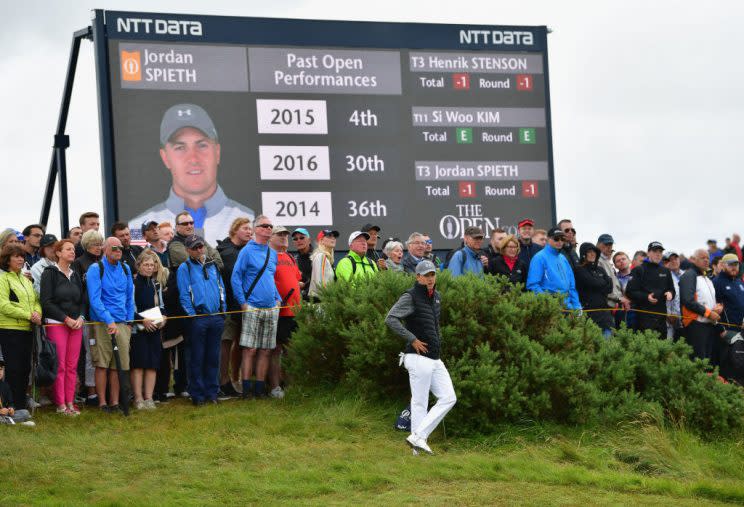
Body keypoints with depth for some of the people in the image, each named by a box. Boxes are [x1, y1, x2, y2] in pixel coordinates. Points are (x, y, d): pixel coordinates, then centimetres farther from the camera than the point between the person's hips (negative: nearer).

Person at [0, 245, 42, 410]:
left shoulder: (26, 279, 19)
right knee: (14, 369, -7)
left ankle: (22, 405, 15)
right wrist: (28, 316, -17)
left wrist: (37, 313, -6)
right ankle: (14, 406, -4)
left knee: (25, 368, 9)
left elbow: (36, 300, 17)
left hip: (27, 329, 7)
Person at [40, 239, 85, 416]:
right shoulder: (50, 273, -2)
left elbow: (82, 300, 18)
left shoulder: (76, 275, 17)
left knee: (72, 366, 3)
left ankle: (70, 402, 9)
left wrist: (81, 317, -2)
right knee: (59, 366, -7)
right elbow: (46, 302, -8)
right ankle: (60, 404, -3)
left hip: (76, 324, 5)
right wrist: (66, 318, -13)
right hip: (56, 324, -5)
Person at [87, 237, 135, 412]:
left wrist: (129, 321, 11)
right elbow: (94, 299, -12)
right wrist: (110, 321, -18)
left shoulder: (125, 268, 11)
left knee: (119, 365, 3)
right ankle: (102, 402, 2)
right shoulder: (96, 269, -6)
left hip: (122, 323, 5)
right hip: (103, 324, -5)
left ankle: (115, 401, 9)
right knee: (102, 364, -4)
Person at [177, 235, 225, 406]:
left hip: (216, 318, 4)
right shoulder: (185, 268, 0)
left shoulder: (212, 265, 15)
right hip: (197, 318, -4)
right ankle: (197, 395, 5)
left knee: (213, 357, 8)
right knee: (197, 358, 0)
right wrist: (192, 314, -11)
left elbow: (221, 288, 18)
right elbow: (184, 295, -5)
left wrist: (223, 310, 9)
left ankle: (211, 392, 16)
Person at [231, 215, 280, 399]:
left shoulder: (273, 253, 15)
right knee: (249, 350, -7)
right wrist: (243, 303, -10)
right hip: (252, 308, -6)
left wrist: (278, 299, 12)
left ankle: (260, 387, 10)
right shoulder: (247, 251, -4)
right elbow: (235, 277, -6)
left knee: (265, 351, 5)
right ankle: (246, 388, -5)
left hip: (271, 309, 6)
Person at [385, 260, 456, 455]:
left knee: (448, 398, 4)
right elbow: (390, 319, -21)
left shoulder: (436, 297, 15)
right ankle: (417, 438, -2)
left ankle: (419, 436, 3)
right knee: (420, 403, -7)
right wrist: (412, 339, -20)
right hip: (419, 358, -9)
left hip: (435, 359, 9)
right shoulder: (410, 297, -10)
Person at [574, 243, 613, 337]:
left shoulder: (600, 270, 20)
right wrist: (604, 283, 7)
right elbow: (594, 284, -10)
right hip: (589, 310, -6)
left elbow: (610, 287, 10)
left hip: (604, 310, 6)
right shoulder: (579, 270, -1)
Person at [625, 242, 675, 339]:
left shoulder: (665, 271, 20)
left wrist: (670, 293, 2)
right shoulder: (639, 270, 1)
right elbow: (630, 292, -5)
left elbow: (672, 290, 27)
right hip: (644, 315, -6)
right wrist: (646, 297, -20)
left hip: (661, 315, 6)